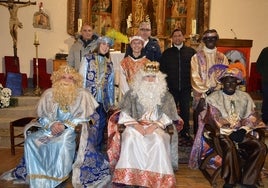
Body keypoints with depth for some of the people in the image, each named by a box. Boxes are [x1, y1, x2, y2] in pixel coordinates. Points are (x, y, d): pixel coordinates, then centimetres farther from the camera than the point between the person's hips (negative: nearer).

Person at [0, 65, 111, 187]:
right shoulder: (49, 94, 4)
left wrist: (66, 126, -21)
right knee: (31, 140, -18)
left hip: (74, 129, -4)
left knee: (63, 141, -36)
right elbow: (43, 116, 4)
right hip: (51, 128, 4)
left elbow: (83, 118, -10)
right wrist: (52, 124, -18)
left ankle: (56, 178, -19)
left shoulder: (82, 95, -6)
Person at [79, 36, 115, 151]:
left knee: (101, 125, 8)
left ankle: (98, 150, 23)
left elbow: (111, 83, 14)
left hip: (103, 100, 4)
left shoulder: (109, 63, 13)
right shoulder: (88, 59, 1)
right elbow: (82, 78, -2)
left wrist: (111, 101, 12)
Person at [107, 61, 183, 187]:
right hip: (136, 126, 0)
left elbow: (167, 115, 0)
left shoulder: (164, 94, 8)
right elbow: (125, 113, 1)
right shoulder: (133, 93, 7)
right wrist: (136, 125, -14)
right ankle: (126, 175, -22)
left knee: (159, 141, -32)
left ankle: (157, 177, -21)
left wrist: (154, 126, -15)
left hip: (156, 126, 0)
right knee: (130, 138, -31)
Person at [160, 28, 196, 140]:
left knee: (185, 110, 8)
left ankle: (185, 131, 23)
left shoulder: (191, 52, 6)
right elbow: (162, 70, 5)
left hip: (186, 88, 0)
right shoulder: (166, 53, 7)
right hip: (171, 88, 0)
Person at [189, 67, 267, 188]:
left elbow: (251, 117, 8)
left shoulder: (245, 97, 15)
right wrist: (230, 132, -15)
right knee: (230, 148, -34)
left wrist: (243, 130, -10)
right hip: (223, 132, -4)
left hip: (241, 132, 4)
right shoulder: (214, 97, 3)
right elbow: (214, 119, -6)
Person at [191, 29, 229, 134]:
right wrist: (206, 91, -9)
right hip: (201, 95, -2)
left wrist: (217, 89, -10)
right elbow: (195, 77, -3)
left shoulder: (222, 57, 11)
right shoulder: (197, 57, 3)